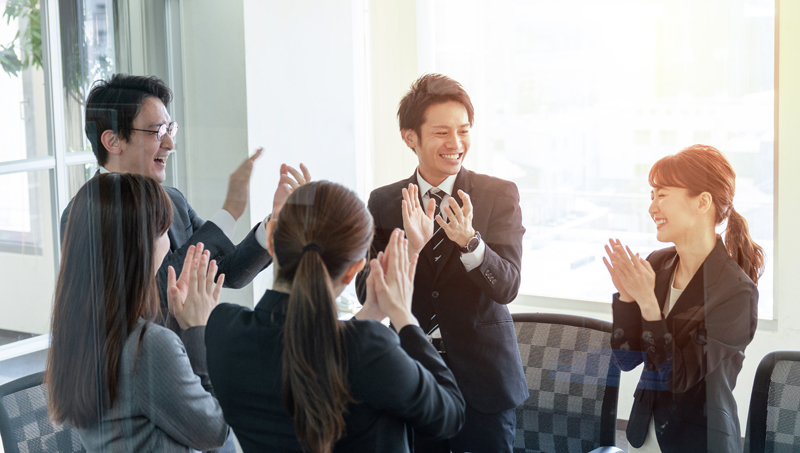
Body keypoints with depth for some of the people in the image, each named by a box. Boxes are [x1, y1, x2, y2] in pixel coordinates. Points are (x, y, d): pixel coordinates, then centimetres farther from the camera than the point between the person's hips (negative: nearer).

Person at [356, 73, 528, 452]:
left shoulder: (500, 195, -3)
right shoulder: (383, 203, 2)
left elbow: (507, 287, -12)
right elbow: (367, 295, -6)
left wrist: (469, 241, -30)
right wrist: (410, 247, -23)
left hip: (482, 378, -1)